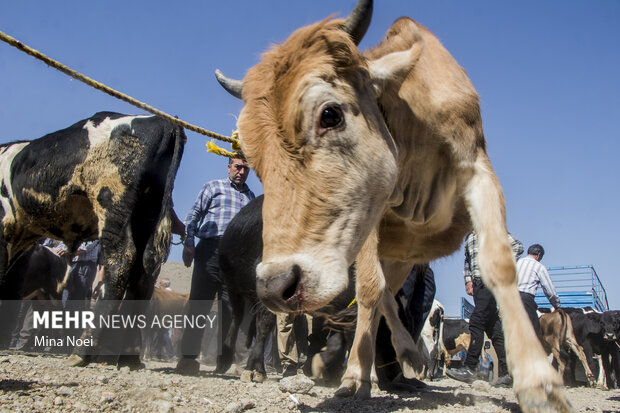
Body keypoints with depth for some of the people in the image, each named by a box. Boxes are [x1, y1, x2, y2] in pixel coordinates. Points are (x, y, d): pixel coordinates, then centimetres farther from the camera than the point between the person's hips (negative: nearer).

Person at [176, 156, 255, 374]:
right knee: (199, 303, -5)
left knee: (231, 307, -1)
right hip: (210, 249, -3)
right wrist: (189, 243, -4)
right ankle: (188, 356, -3)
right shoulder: (213, 187, 14)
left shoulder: (250, 196, 23)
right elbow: (194, 215, 8)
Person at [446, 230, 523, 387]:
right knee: (493, 328, 6)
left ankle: (469, 368, -16)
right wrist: (468, 279, 12)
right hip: (477, 283, 8)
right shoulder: (469, 236, 22)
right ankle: (506, 372, 8)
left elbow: (517, 246, -3)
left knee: (476, 322, -16)